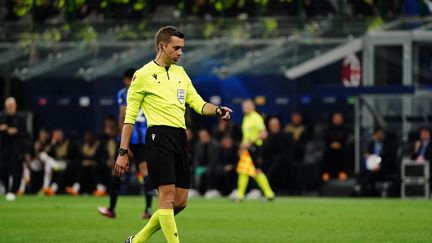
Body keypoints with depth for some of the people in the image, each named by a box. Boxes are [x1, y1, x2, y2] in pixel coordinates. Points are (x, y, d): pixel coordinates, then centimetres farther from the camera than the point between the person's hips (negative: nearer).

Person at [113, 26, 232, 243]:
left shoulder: (180, 73, 19)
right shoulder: (143, 75, -1)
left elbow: (197, 103, 15)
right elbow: (130, 116, -1)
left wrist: (217, 110, -7)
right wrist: (123, 152, -5)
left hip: (179, 137, 7)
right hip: (159, 136, -7)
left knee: (180, 201, 6)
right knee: (167, 196, -13)